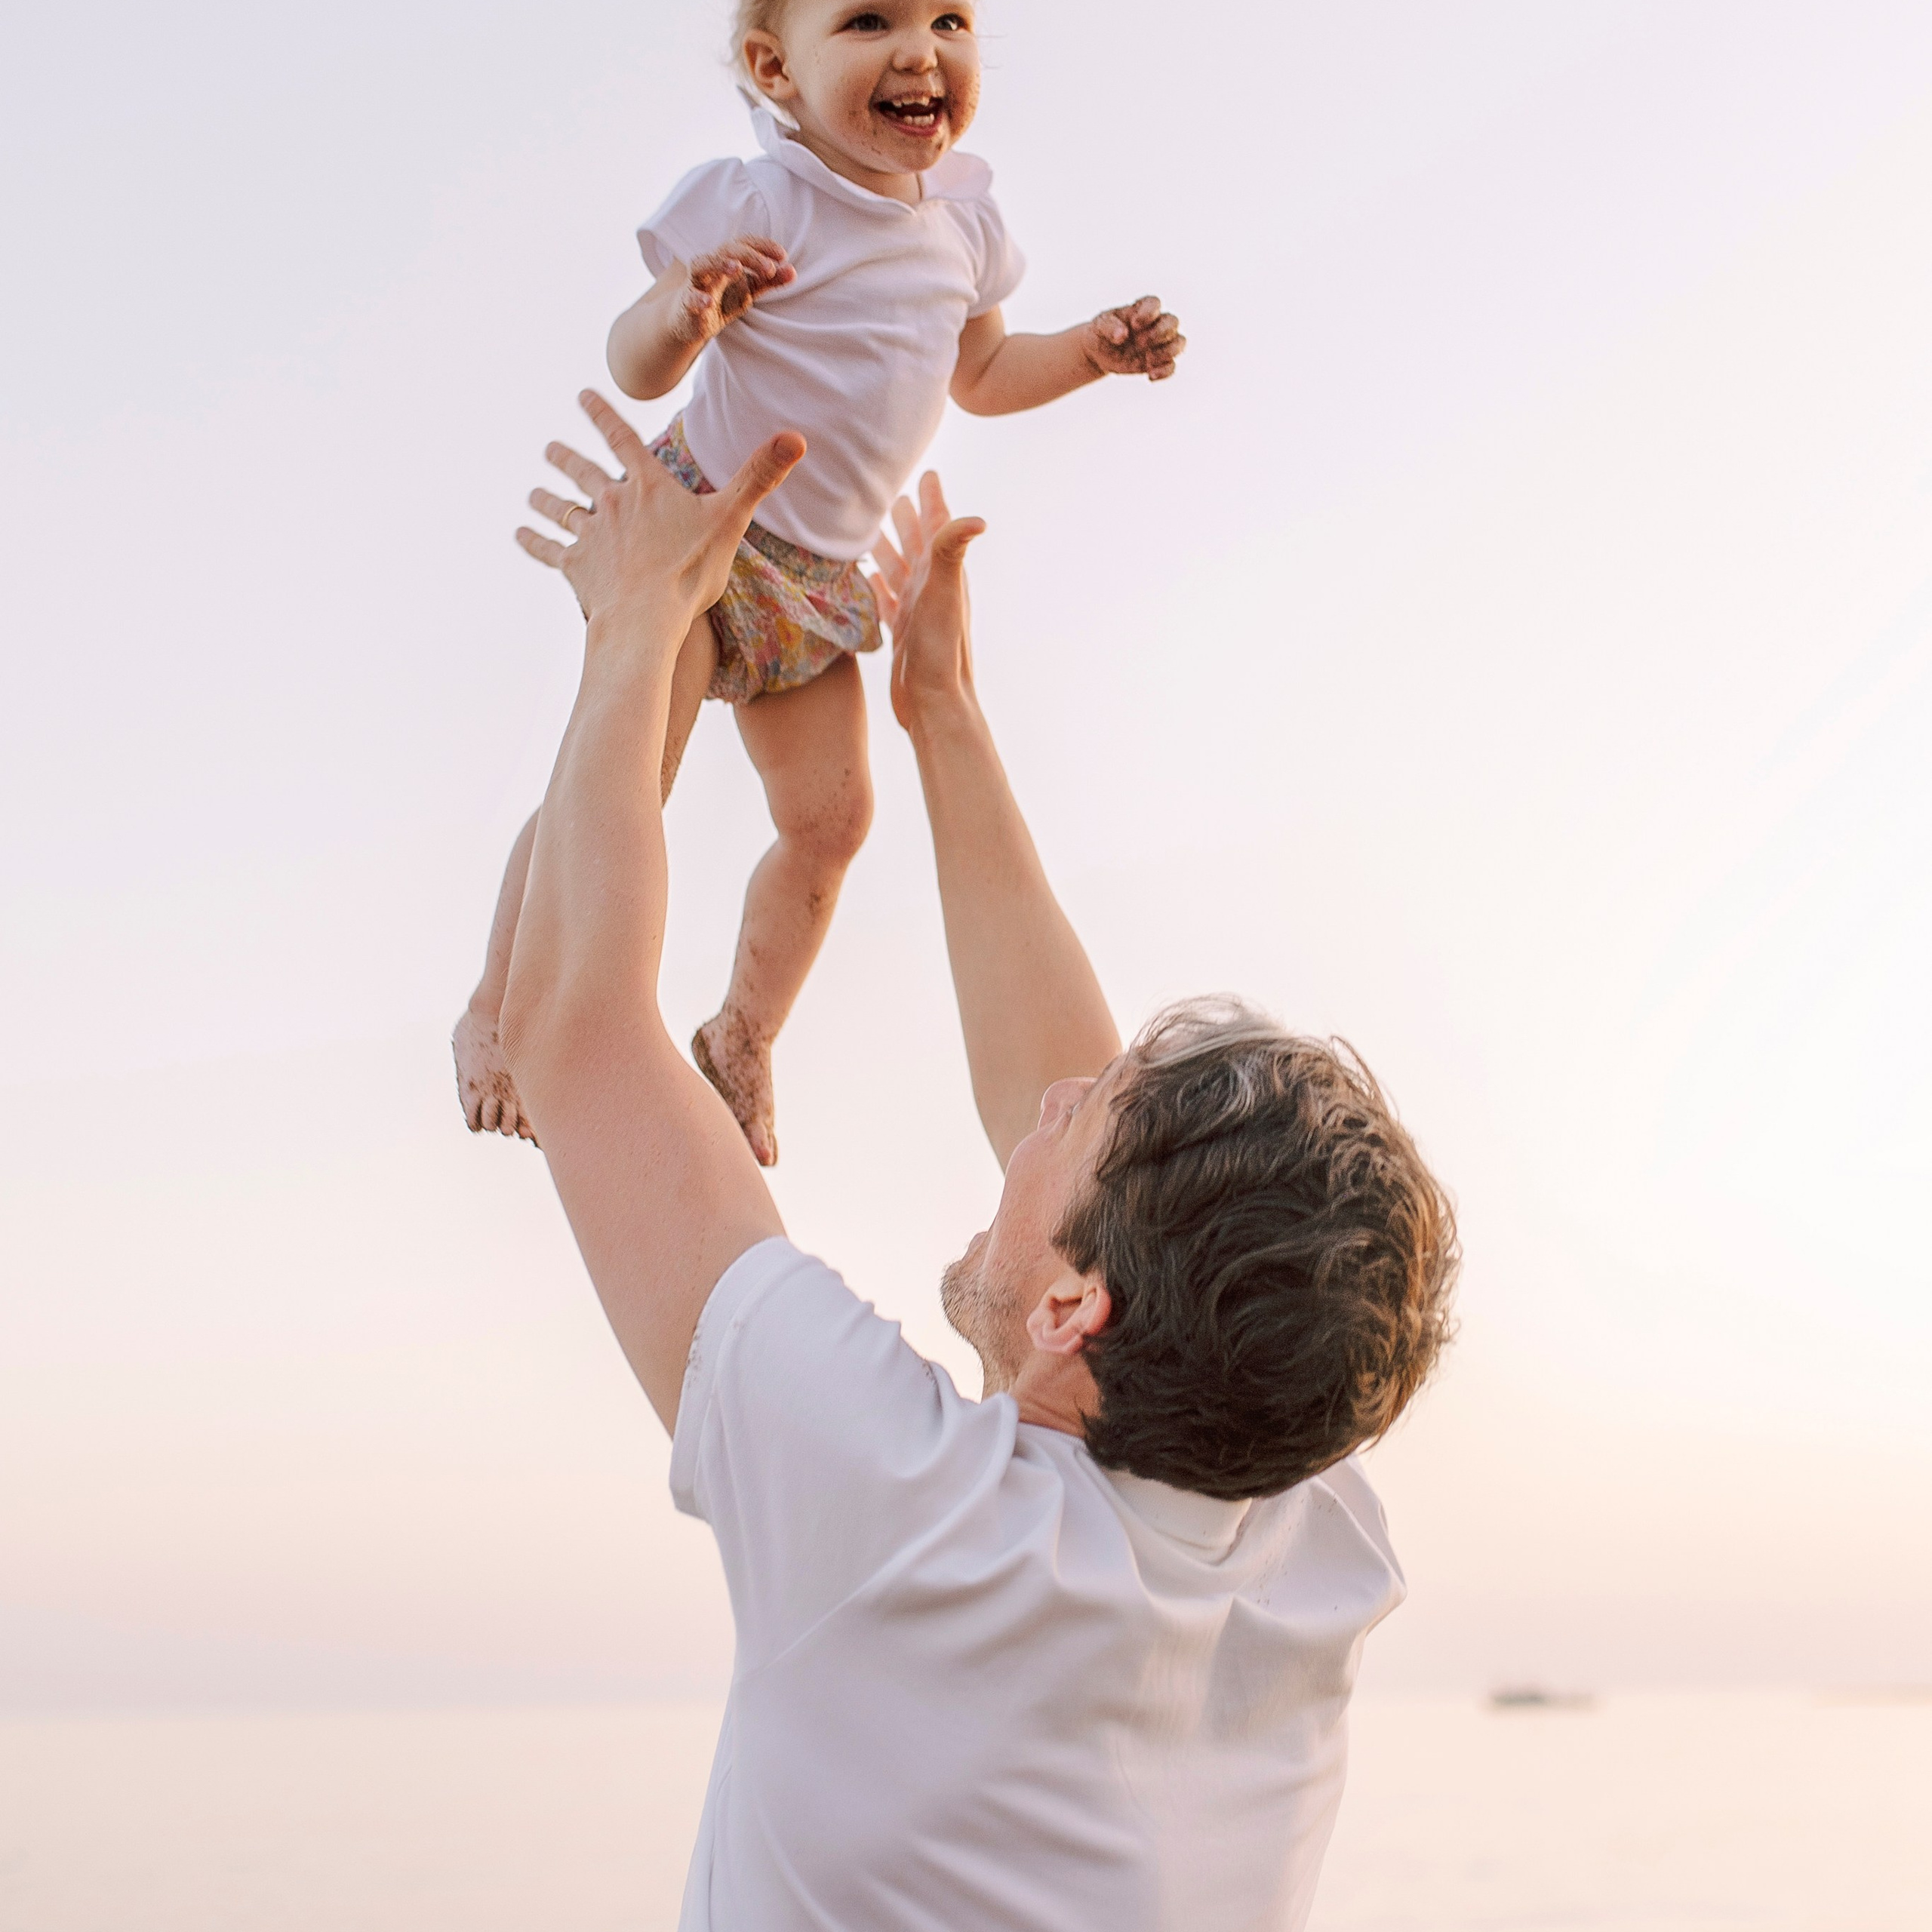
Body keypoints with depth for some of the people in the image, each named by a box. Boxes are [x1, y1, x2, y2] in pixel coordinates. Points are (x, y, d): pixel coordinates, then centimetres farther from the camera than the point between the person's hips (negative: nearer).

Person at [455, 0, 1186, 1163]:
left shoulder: (961, 211, 3)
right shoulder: (752, 204, -18)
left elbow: (979, 375, 19)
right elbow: (636, 369, -18)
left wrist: (1092, 351, 4)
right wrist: (685, 314, -40)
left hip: (819, 576, 6)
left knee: (830, 817, 5)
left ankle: (744, 1041, 27)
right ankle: (494, 1015, 11)